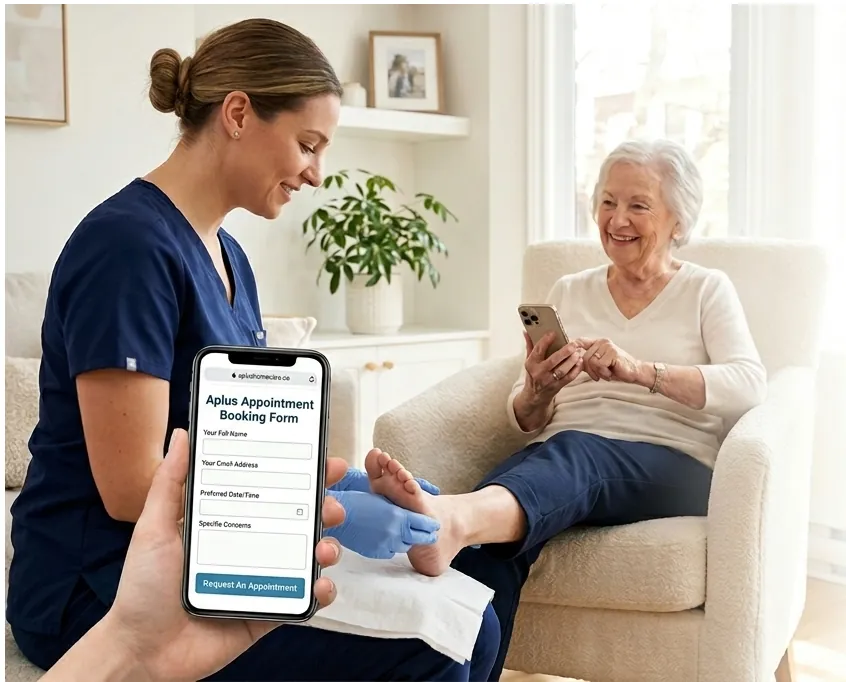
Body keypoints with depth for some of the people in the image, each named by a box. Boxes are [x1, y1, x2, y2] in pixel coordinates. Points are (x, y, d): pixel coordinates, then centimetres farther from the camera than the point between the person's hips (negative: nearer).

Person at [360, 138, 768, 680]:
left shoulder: (707, 290, 13)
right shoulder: (570, 292, 21)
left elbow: (750, 387, -7)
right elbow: (526, 423, 17)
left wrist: (638, 370, -21)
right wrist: (537, 392, -8)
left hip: (671, 467, -3)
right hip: (562, 458, 3)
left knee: (572, 451, -39)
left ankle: (454, 520, -65)